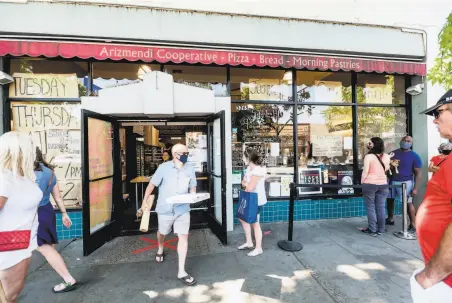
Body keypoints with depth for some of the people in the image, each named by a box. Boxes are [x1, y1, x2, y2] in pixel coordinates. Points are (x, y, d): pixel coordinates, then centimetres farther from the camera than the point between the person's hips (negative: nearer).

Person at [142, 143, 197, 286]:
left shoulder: (190, 169, -5)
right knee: (162, 233, 23)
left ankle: (181, 272, 9)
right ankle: (160, 250, 58)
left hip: (183, 209, 1)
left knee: (184, 236, -5)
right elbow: (151, 185, -6)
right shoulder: (163, 168, -14)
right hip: (165, 209, -1)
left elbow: (192, 187, 7)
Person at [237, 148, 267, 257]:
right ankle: (249, 243, 36)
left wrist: (246, 184, -7)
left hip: (256, 200, -10)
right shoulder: (249, 168, 4)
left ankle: (258, 248, 25)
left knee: (255, 223, 5)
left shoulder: (258, 170, -26)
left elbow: (249, 188, -28)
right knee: (243, 218, 21)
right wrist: (247, 184, -13)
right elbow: (243, 182, 9)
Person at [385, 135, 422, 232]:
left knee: (408, 203, -5)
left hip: (405, 182, -4)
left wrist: (415, 188, -12)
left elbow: (418, 173, -6)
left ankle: (413, 225, 8)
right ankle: (390, 219, 29)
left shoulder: (414, 156, -4)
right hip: (392, 181, 4)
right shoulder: (393, 153, 8)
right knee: (390, 200, 12)